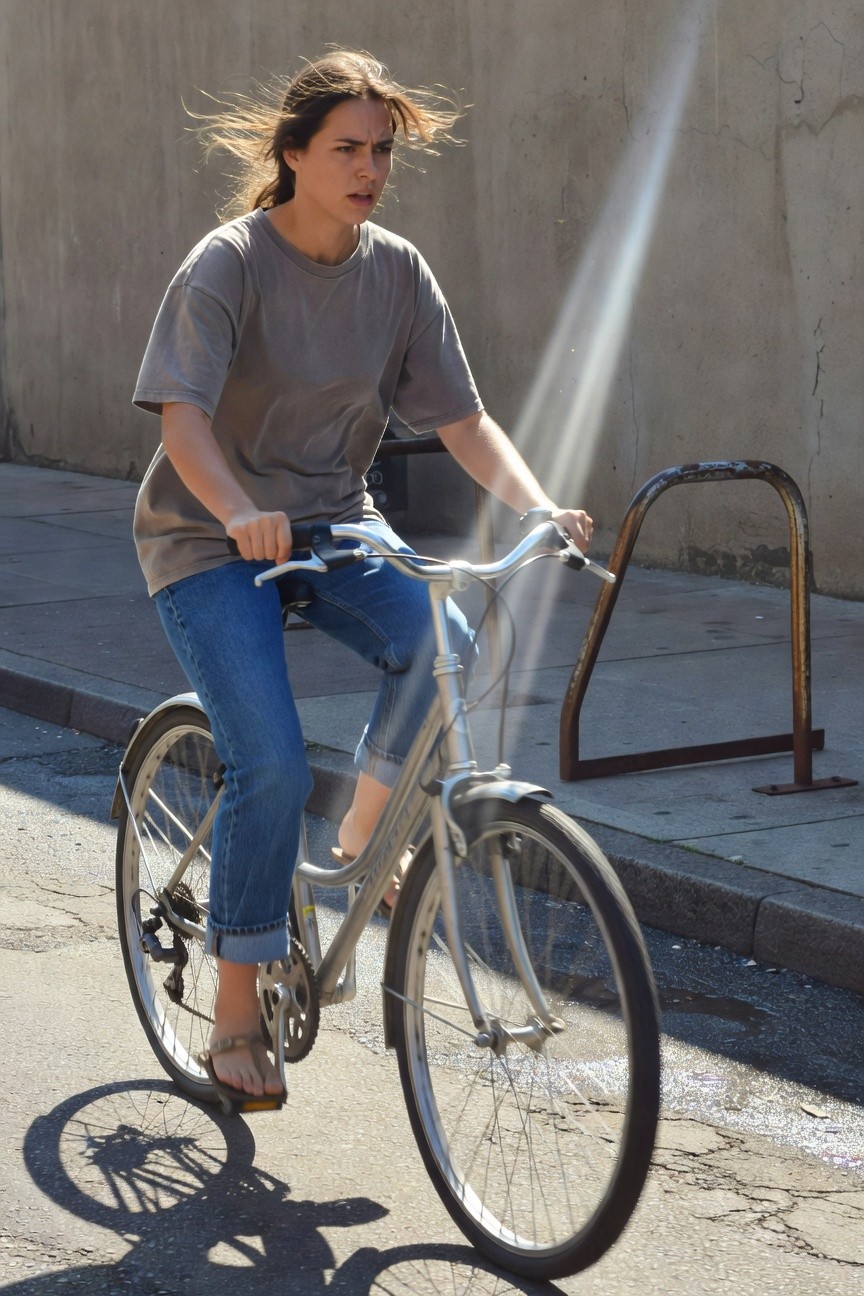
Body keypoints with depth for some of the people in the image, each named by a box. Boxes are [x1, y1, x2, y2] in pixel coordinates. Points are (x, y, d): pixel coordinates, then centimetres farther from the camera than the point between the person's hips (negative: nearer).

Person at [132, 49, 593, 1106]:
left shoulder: (397, 273, 0)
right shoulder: (228, 265, -15)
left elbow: (462, 418, -3)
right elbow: (182, 416, -27)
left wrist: (538, 508, -21)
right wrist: (240, 512, -46)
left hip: (333, 522, 4)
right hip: (210, 540, -4)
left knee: (441, 638, -27)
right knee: (272, 762, -19)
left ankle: (363, 838, -3)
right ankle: (234, 1020, -2)